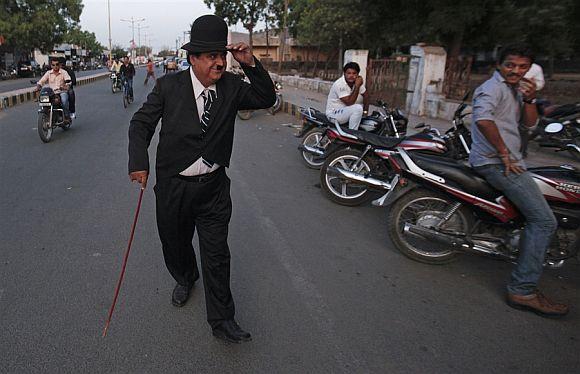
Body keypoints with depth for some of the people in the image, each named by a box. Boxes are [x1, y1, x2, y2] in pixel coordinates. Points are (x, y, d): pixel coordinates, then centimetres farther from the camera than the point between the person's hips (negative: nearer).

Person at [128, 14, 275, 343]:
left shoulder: (232, 86, -3)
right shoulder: (169, 86, -8)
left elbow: (267, 99, 3)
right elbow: (141, 123, -2)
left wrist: (251, 64, -12)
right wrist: (139, 162, -17)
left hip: (213, 187, 0)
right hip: (172, 187, 0)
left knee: (217, 255, 4)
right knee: (175, 244, 21)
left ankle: (222, 321, 19)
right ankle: (185, 279, 55)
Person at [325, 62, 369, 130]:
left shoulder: (357, 81, -3)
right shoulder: (339, 84, -25)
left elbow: (366, 95, 6)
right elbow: (349, 102, -30)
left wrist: (365, 111, -6)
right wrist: (357, 86, -30)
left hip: (345, 110, 9)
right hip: (334, 114, -9)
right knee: (358, 108, -28)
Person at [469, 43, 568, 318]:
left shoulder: (515, 89, 23)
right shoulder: (494, 87, -9)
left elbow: (530, 123, 19)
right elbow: (482, 118, -29)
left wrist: (529, 99, 0)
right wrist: (505, 154, -23)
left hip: (507, 161, 11)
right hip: (496, 162, -11)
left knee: (536, 218, 23)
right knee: (544, 221, -14)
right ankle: (523, 290, -11)